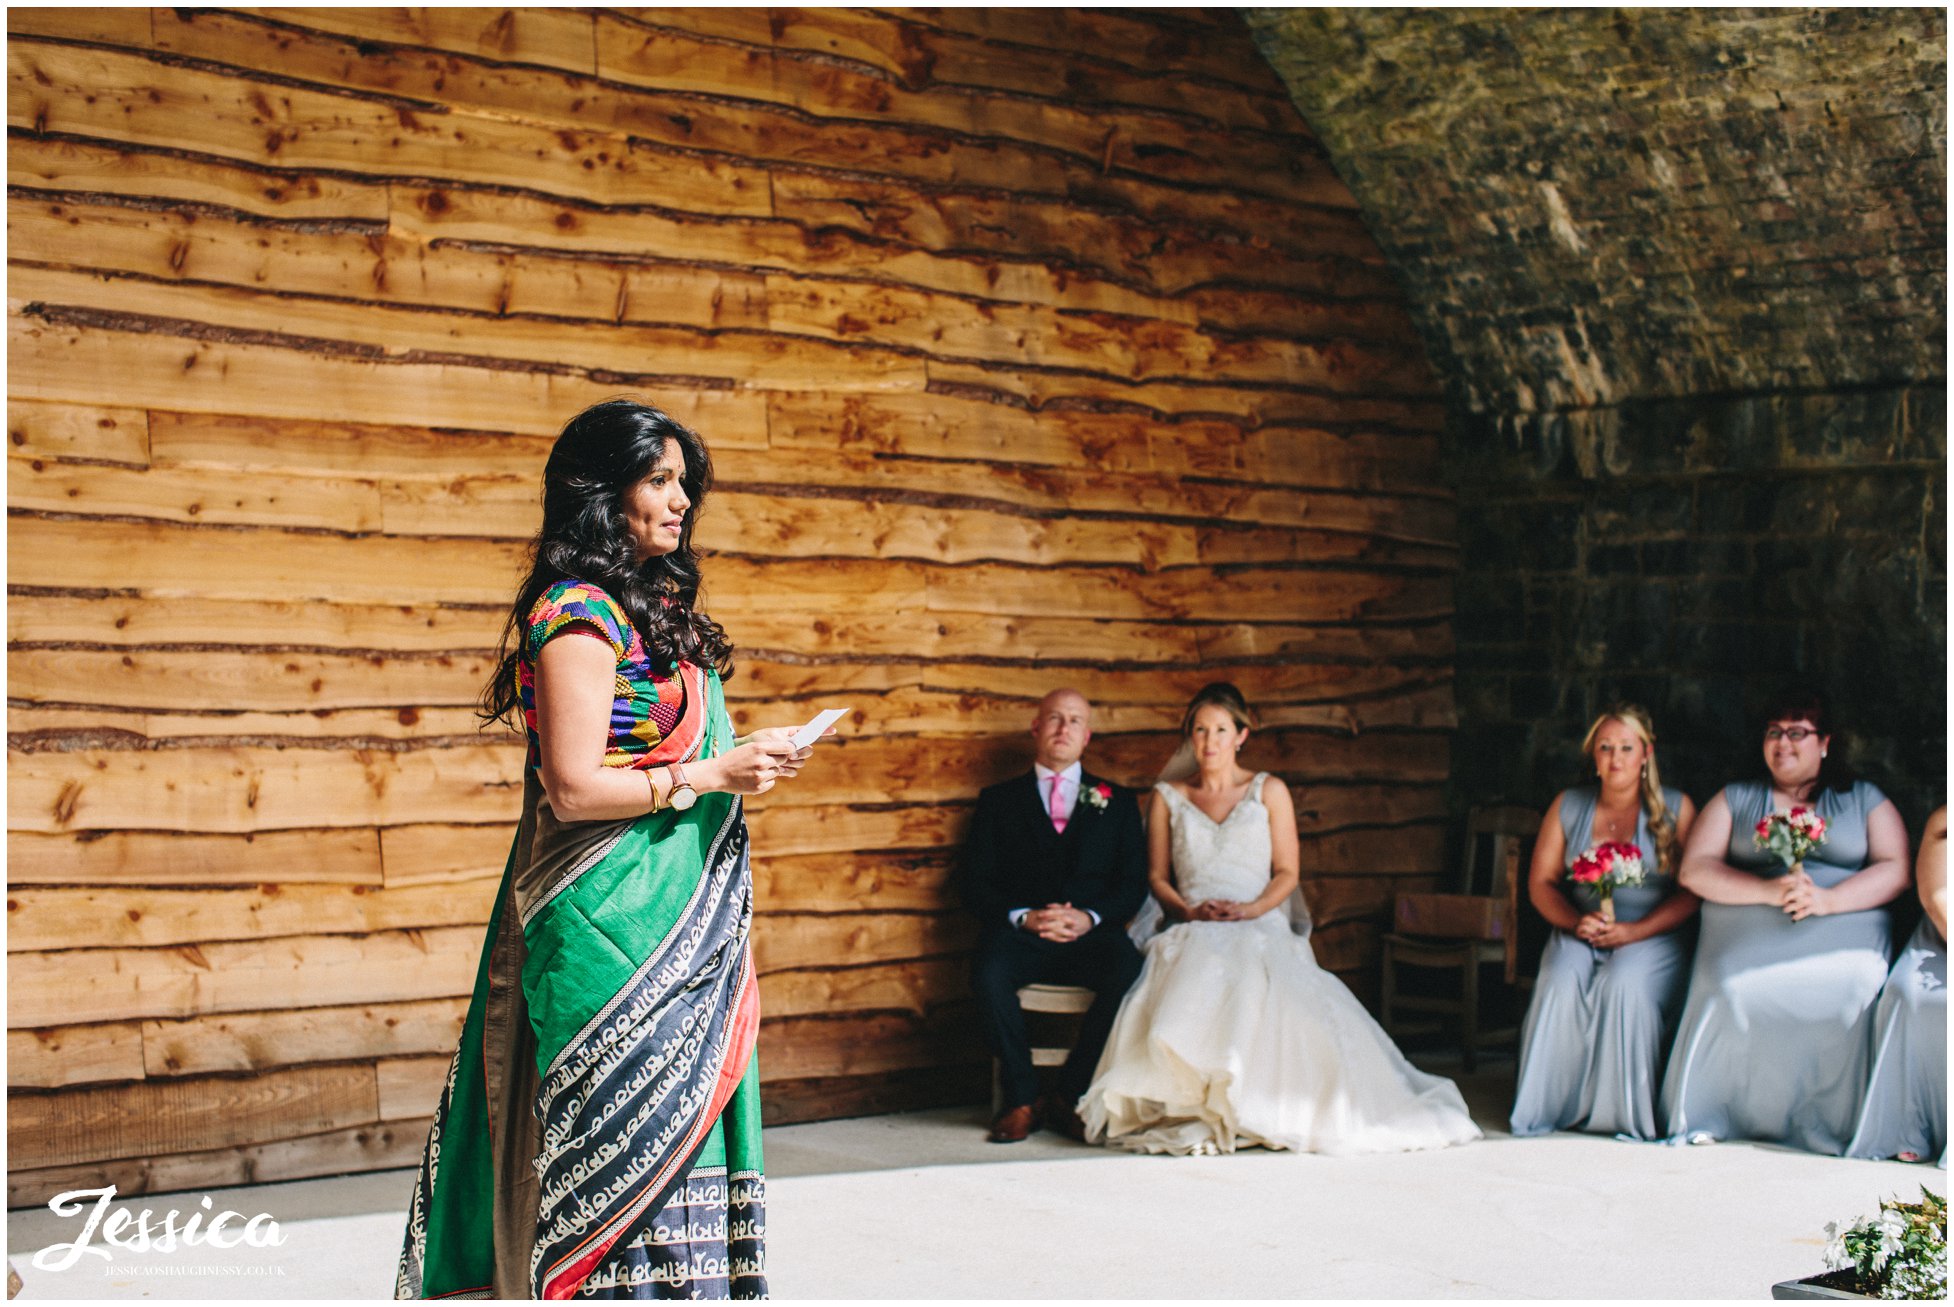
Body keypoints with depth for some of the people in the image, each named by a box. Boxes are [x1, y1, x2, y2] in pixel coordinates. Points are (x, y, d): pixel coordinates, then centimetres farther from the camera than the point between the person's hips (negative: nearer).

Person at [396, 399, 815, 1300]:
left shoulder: (649, 609, 16)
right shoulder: (580, 615, -13)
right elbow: (574, 787, -19)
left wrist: (744, 758, 10)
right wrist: (710, 776, -14)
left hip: (676, 918, 9)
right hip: (612, 921, -9)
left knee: (677, 1125, 9)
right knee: (629, 1131, -5)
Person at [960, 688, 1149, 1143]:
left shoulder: (1117, 803, 20)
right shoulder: (998, 801, 18)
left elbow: (1133, 883, 10)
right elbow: (976, 885, 8)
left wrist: (1090, 917, -11)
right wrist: (1023, 916, -12)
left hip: (1092, 934, 1)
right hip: (1019, 933, 0)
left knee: (1127, 971, -34)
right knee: (989, 974, -35)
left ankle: (1071, 1096, -18)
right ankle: (1022, 1100, -19)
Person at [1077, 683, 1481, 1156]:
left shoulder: (1269, 792, 16)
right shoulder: (1168, 798, 19)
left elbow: (1287, 872, 10)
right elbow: (1157, 877, 14)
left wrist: (1250, 909, -10)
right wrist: (1189, 910, -7)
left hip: (1260, 929, -1)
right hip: (1192, 935, 1)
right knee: (1193, 989, -39)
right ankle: (1186, 1106, -38)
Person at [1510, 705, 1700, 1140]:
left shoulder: (1676, 809, 3)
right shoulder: (1568, 806, 11)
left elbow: (1692, 891, -4)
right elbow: (1541, 882, 9)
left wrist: (1635, 931, -16)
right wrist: (1575, 921, -11)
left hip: (1653, 937, -2)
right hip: (1578, 934, 2)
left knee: (1624, 983, -33)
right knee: (1562, 983, -30)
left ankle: (1623, 1111, -21)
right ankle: (1552, 1105, -21)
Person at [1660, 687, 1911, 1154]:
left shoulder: (1865, 800, 20)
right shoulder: (1735, 799, 21)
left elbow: (1896, 870, 6)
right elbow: (1694, 870, 7)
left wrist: (1828, 899, -12)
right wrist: (1768, 890, -10)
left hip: (1842, 935, 0)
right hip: (1748, 935, 1)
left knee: (1846, 992, -33)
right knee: (1736, 992, -31)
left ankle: (1827, 1128, -24)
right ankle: (1706, 1121, -21)